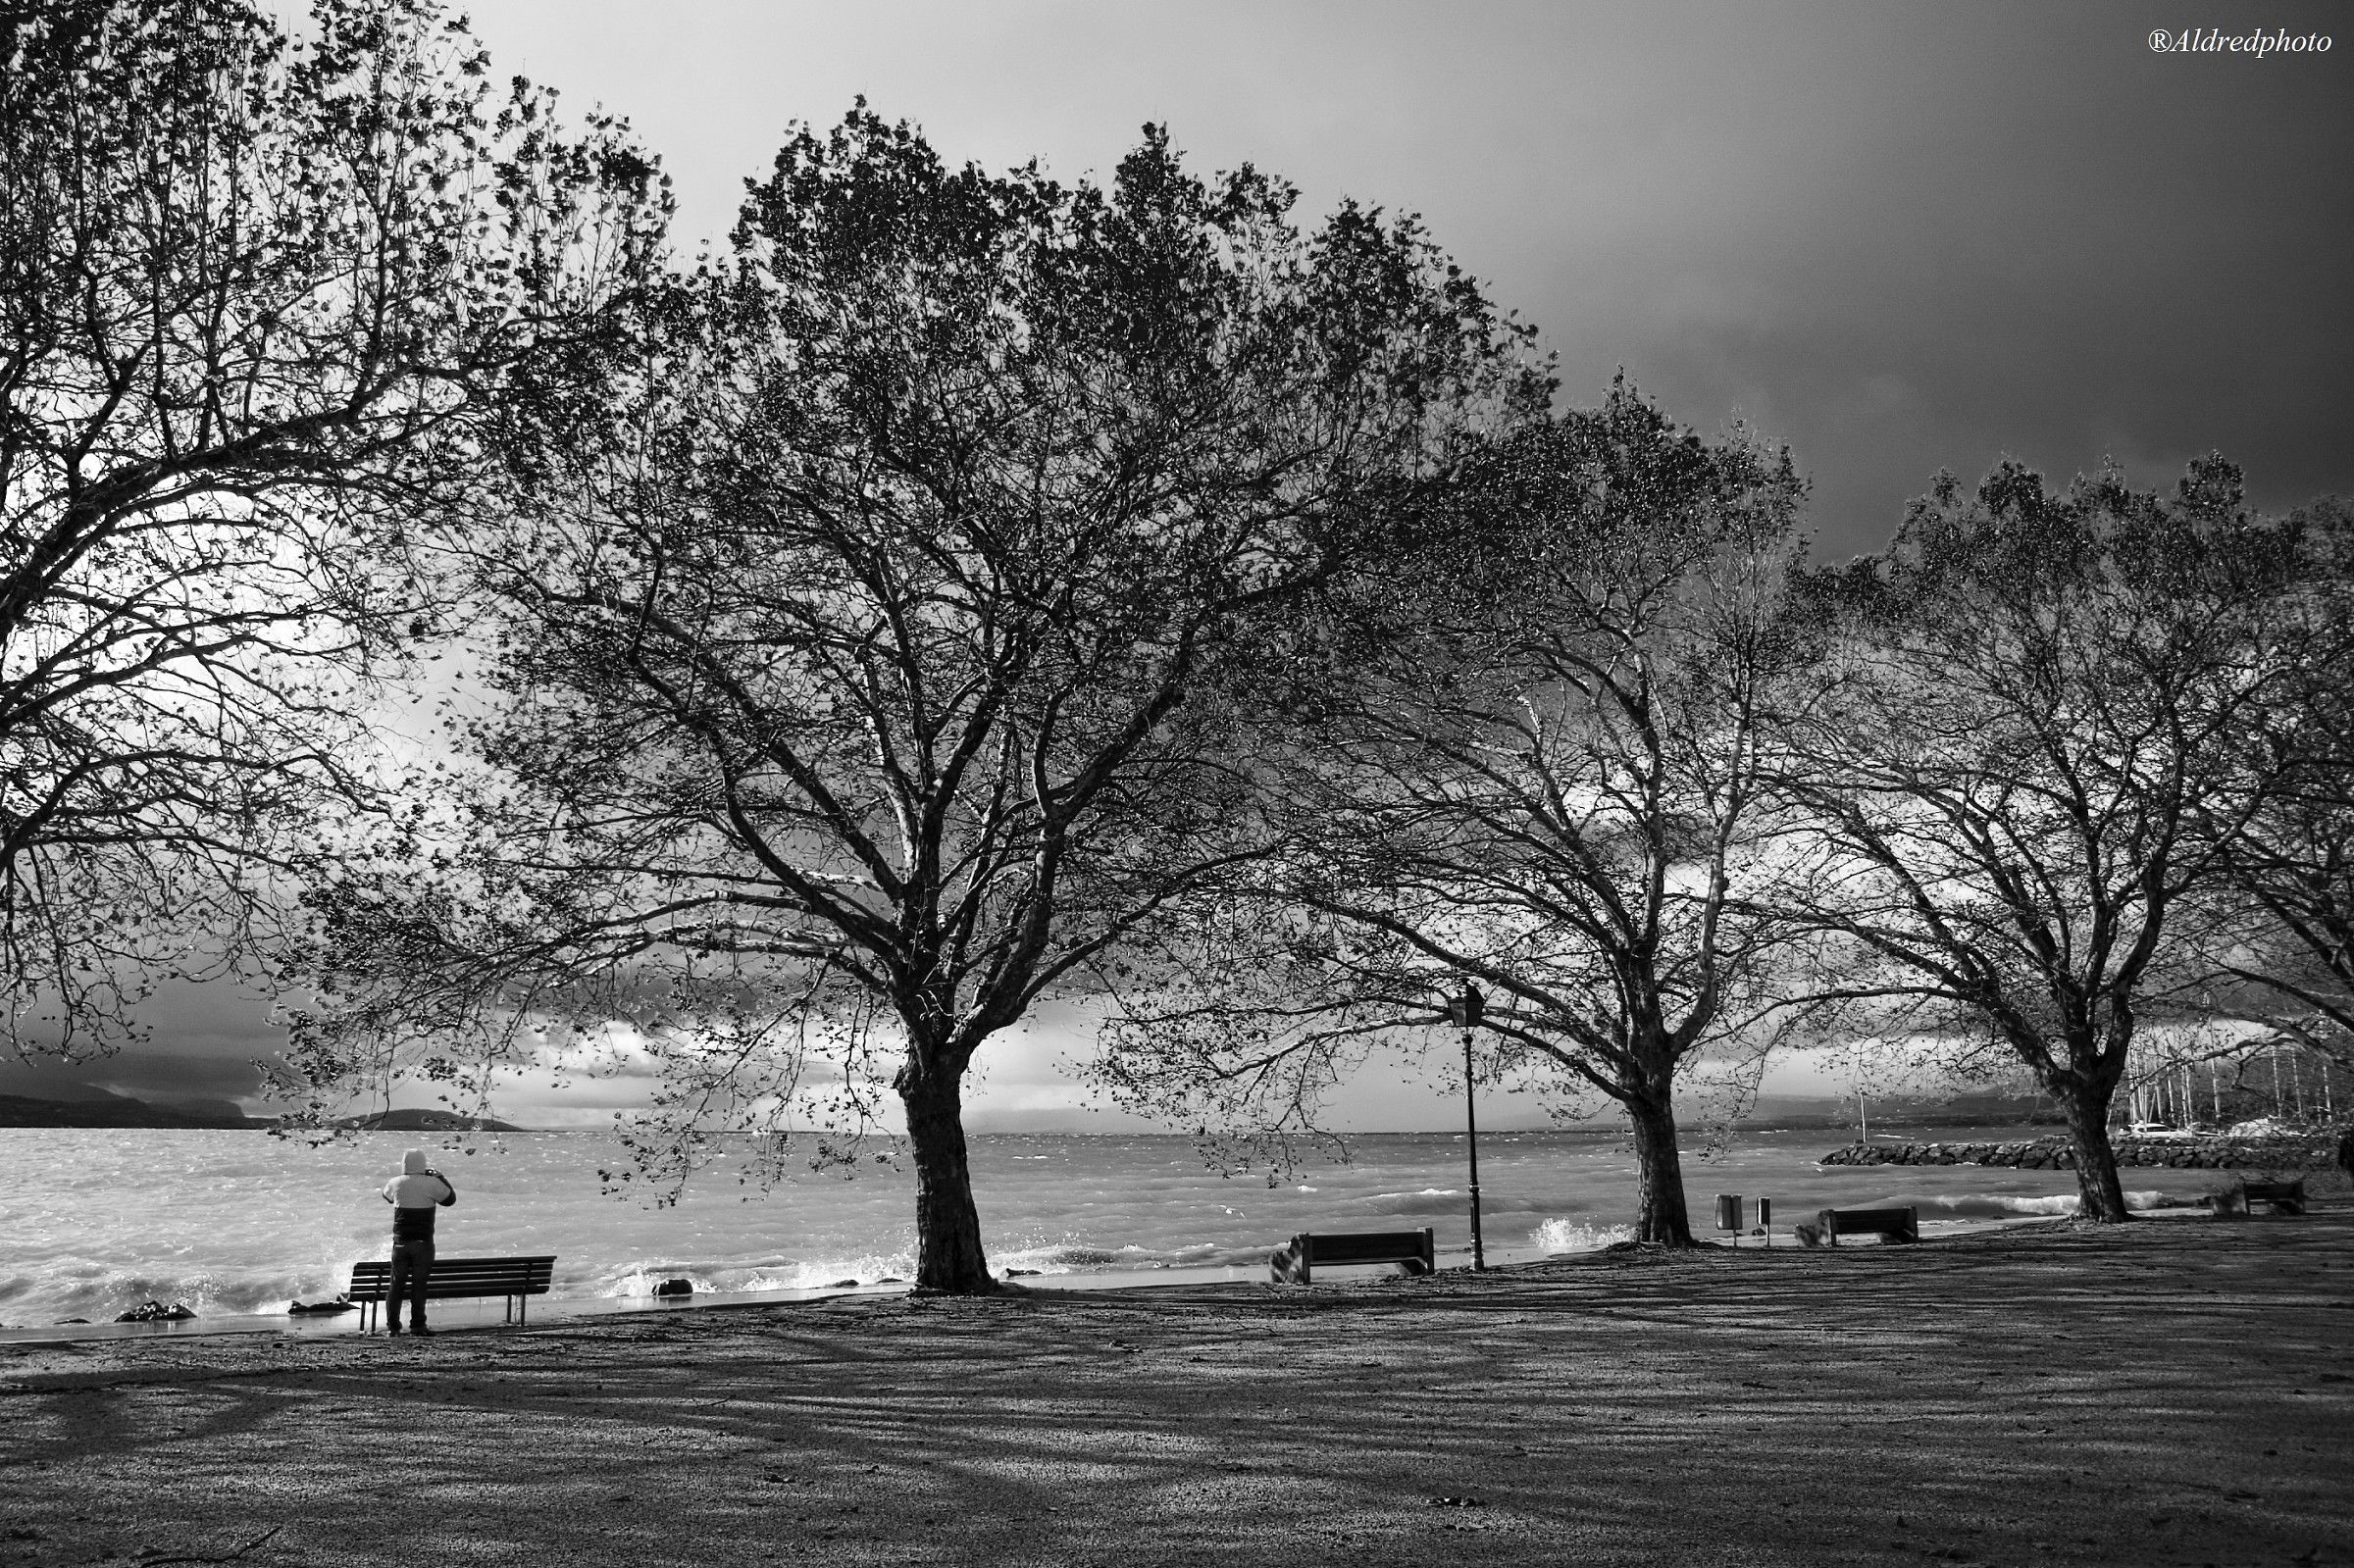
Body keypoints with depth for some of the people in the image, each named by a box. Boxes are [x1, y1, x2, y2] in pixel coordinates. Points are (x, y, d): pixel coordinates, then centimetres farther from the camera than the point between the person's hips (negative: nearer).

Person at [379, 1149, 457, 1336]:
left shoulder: (396, 1183, 0)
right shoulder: (432, 1184, -9)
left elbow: (387, 1196, 23)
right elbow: (450, 1199, 4)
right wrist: (440, 1177, 11)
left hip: (400, 1242, 3)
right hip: (423, 1242, -3)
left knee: (397, 1283, 10)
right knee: (419, 1284, 2)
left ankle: (392, 1325, 10)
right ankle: (417, 1325, 0)